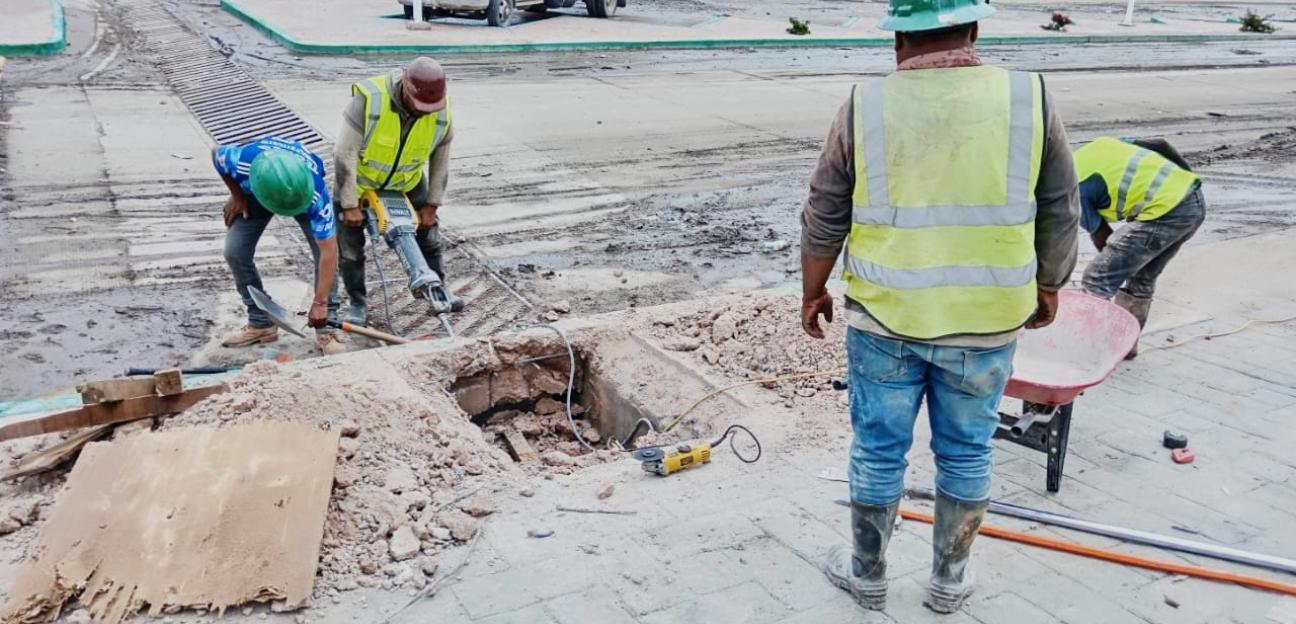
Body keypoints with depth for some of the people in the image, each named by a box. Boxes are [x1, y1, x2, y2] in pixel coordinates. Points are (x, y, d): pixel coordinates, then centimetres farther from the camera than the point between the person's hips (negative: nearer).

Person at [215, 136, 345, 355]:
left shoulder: (315, 193, -45)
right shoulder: (241, 161, -43)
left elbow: (328, 251, -40)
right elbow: (216, 153, -15)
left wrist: (320, 302, -37)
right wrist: (237, 196, -9)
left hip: (304, 186, -2)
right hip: (253, 190, 2)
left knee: (324, 248, -21)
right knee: (235, 251, -10)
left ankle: (327, 328, -10)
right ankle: (261, 323, 6)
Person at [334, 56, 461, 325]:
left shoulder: (441, 111, -24)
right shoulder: (369, 99, -36)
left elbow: (441, 160, -9)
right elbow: (345, 154, -29)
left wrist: (431, 205, -5)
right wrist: (349, 205, -25)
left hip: (407, 179, 3)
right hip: (359, 178, -3)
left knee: (428, 229, 9)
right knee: (350, 240, -1)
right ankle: (357, 301, 18)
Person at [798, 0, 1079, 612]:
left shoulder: (864, 106, -8)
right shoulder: (1029, 100, -6)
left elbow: (824, 220, -2)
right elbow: (1060, 215, 2)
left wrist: (812, 292, 12)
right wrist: (1049, 286, 17)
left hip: (883, 317, 0)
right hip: (985, 321, 1)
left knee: (878, 450, 14)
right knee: (966, 454, 16)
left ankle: (867, 574, 30)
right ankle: (949, 579, 32)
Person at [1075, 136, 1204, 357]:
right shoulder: (1100, 145, 19)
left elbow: (1101, 237, 6)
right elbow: (1160, 144, 18)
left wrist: (1117, 263, 23)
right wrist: (1189, 178, 20)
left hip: (1165, 212, -9)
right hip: (1195, 200, 9)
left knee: (1096, 281, -4)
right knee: (1142, 279, 24)